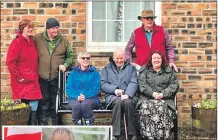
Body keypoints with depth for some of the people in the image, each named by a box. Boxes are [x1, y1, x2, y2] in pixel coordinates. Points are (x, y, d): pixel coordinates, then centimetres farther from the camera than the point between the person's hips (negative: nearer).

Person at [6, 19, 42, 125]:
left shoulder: (32, 41, 11)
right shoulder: (17, 42, -12)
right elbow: (10, 62, -16)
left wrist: (35, 74, 11)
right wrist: (18, 77, -15)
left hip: (32, 81, 7)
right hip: (21, 81, -7)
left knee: (34, 106, 6)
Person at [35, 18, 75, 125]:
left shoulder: (63, 40, 4)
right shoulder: (37, 38, -2)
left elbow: (71, 55, 11)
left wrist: (65, 65, -5)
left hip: (57, 76, 1)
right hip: (42, 76, -1)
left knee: (55, 102, 9)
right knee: (44, 100, 8)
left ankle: (55, 123, 22)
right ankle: (42, 123, 18)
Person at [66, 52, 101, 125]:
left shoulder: (94, 72, 12)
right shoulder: (73, 73, 16)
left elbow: (96, 88, 0)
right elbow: (69, 89, 6)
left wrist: (86, 96, -16)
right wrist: (77, 97, -14)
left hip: (91, 98, -1)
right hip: (75, 99, 1)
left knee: (85, 104, -35)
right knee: (76, 105, -34)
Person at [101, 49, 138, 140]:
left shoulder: (131, 68, 20)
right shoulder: (106, 69, 22)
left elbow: (133, 83, 4)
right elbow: (103, 84, 8)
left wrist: (127, 94, -16)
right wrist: (114, 89, -12)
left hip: (128, 96, 0)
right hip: (112, 96, 0)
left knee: (127, 102, -35)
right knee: (118, 101, -35)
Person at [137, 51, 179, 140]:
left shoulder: (169, 71, 20)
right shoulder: (144, 70, 18)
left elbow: (174, 85, 7)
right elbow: (142, 85, 3)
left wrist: (163, 94, -11)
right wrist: (152, 93, -14)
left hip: (164, 98, 0)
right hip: (147, 97, 0)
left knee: (162, 107, -34)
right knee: (146, 107, -34)